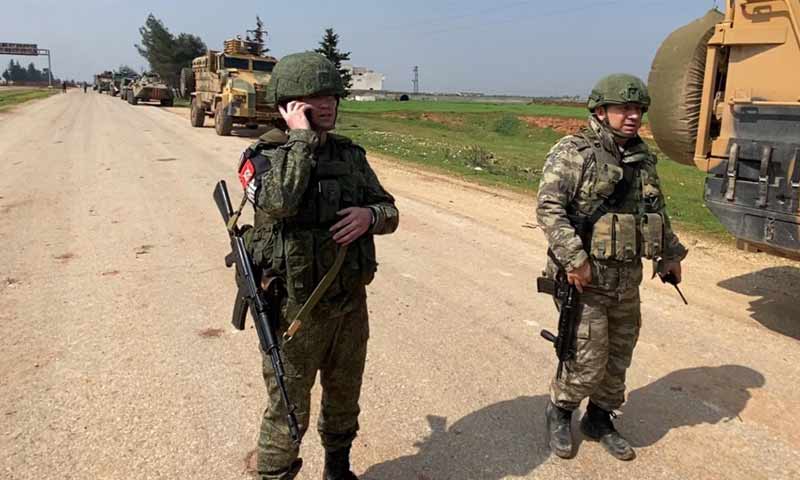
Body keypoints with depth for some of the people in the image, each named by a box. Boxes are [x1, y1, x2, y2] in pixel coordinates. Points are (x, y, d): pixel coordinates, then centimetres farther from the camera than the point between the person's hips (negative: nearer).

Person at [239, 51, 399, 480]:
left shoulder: (351, 154, 4)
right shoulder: (264, 156, -11)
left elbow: (388, 210, 8)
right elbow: (277, 202, -31)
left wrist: (369, 215, -15)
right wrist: (301, 137, -23)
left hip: (350, 302, 5)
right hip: (294, 307, -5)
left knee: (344, 397, 23)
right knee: (288, 410, 8)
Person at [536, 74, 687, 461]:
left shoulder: (642, 158, 11)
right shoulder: (573, 153, -11)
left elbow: (657, 212, 23)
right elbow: (548, 208, -19)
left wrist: (670, 254, 26)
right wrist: (574, 259, -25)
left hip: (628, 282, 7)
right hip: (585, 280, -7)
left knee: (618, 358, 16)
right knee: (588, 362, -1)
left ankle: (600, 420, 35)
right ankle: (559, 413, 25)